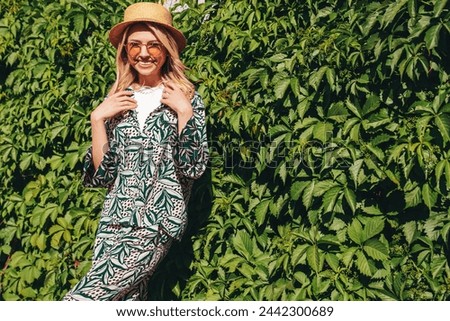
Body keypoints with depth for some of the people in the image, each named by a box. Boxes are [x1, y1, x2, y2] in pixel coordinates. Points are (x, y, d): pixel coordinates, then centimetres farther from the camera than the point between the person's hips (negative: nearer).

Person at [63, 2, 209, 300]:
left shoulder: (187, 99, 0)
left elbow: (194, 168, -8)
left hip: (158, 222, -4)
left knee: (79, 299, -14)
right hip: (115, 220, 4)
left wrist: (184, 112, -14)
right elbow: (102, 174, 4)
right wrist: (97, 118, -5)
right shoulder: (116, 101, 9)